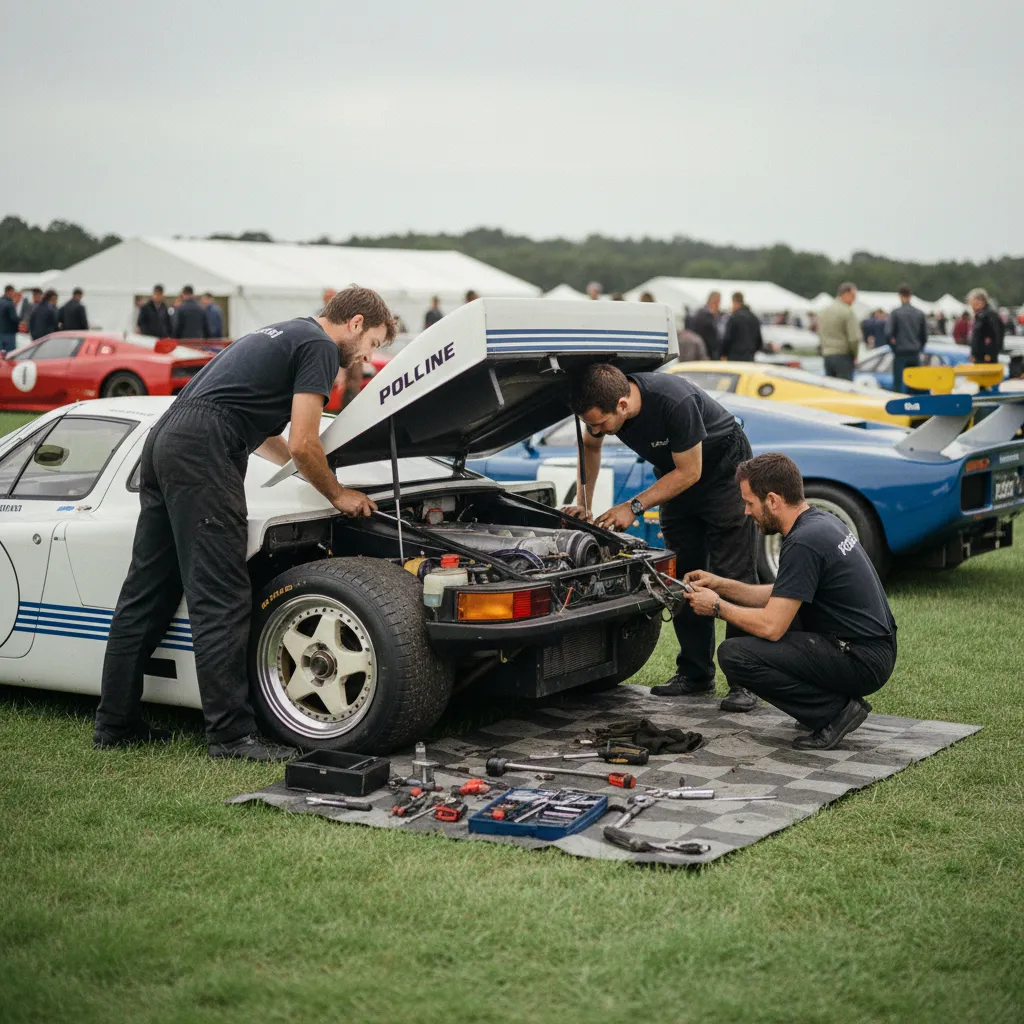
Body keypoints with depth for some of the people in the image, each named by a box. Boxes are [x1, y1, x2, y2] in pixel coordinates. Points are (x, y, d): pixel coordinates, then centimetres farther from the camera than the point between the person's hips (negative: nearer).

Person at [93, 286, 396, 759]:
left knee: (147, 593, 12)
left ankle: (116, 723, 18)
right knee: (221, 601, -8)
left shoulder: (282, 335, 29)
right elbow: (303, 445, -7)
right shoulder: (320, 346, -1)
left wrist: (311, 469, 36)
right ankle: (231, 733, -6)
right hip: (203, 453, -10)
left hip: (164, 440, 10)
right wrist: (337, 495, 8)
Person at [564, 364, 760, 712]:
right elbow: (590, 447, 6)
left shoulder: (674, 401, -39)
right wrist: (583, 503, -3)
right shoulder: (602, 403, -18)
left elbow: (689, 473, -26)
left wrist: (634, 507, -25)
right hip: (677, 474, 7)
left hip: (723, 468, -7)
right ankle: (695, 673, 13)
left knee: (734, 578, -10)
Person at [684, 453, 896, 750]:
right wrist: (722, 585, 16)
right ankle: (839, 699, 14)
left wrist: (718, 607, -5)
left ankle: (835, 711, -8)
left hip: (861, 661, -10)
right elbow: (781, 599, 21)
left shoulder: (804, 543, -21)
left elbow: (771, 627, -21)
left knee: (734, 655, -17)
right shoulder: (820, 521, 10)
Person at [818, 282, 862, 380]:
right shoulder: (847, 312, -12)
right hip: (843, 356, -7)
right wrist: (855, 355, 0)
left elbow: (820, 333, 17)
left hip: (827, 355, 7)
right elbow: (854, 338, -15)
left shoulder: (825, 311, 11)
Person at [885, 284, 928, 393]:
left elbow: (888, 333, -13)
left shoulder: (895, 313, -9)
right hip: (915, 354, 4)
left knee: (898, 384, -1)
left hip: (900, 352, -4)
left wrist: (894, 346, 2)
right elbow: (925, 334, 8)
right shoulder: (919, 313, 4)